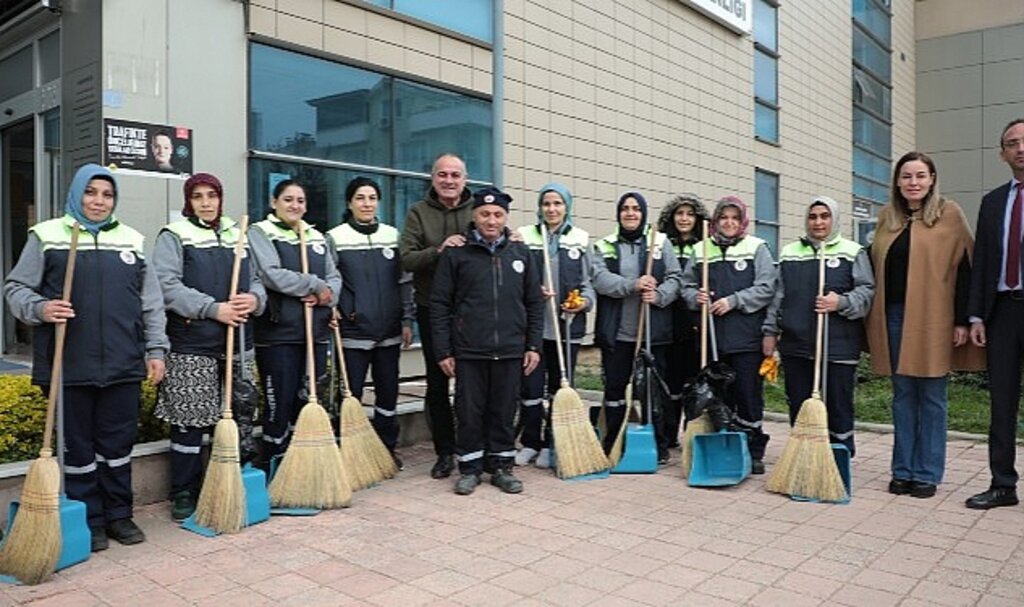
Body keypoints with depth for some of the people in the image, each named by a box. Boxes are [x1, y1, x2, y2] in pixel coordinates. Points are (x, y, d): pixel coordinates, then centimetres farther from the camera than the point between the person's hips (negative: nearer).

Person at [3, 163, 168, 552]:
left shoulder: (131, 240, 11)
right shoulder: (47, 236, 3)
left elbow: (150, 302, 11)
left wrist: (155, 349, 7)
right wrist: (39, 309, -17)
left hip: (123, 365, 2)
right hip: (70, 366, -2)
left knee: (118, 443, 10)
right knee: (78, 446, 6)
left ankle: (118, 515, 23)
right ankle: (89, 522, 19)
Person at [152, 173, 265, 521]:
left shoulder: (237, 236, 17)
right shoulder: (173, 237, 0)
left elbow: (256, 280, 17)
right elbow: (168, 287, -12)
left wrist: (254, 299, -6)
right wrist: (213, 309, -20)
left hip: (236, 342, 5)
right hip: (191, 344, -5)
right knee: (189, 420, -1)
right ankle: (183, 493, 12)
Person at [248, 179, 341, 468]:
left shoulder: (317, 237, 17)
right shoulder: (260, 233, 0)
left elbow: (334, 277, 11)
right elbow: (272, 274, -15)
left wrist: (325, 295, -11)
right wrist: (316, 286, -11)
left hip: (316, 333, 6)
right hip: (278, 333, -5)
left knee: (307, 402, 10)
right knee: (280, 404, -3)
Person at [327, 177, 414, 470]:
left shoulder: (393, 235, 8)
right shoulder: (335, 237, -1)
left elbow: (405, 281, 9)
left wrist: (407, 320, 6)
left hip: (389, 331, 3)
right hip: (353, 330, -3)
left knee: (388, 392, 11)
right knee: (351, 393, 2)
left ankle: (387, 449, 25)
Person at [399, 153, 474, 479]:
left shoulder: (478, 210, 6)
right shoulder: (418, 212, 3)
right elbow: (406, 259, -7)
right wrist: (438, 250, -21)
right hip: (432, 310, 0)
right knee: (437, 384, 8)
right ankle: (445, 452, 21)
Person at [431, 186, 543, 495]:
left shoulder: (521, 253, 8)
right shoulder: (455, 254, 0)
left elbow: (535, 303, 11)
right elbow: (439, 304, 0)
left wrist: (533, 345, 5)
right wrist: (443, 351, -4)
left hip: (510, 351, 2)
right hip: (469, 352, -2)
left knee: (504, 412, 10)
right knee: (469, 412, 5)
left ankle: (501, 466, 24)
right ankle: (470, 468, 20)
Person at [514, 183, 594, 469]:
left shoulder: (581, 240, 6)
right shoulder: (525, 237, 3)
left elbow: (587, 282, 9)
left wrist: (585, 301, -10)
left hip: (567, 326, 1)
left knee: (560, 388, 8)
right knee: (530, 388, 3)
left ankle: (551, 445, 21)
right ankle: (530, 443, 19)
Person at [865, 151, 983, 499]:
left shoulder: (949, 215, 0)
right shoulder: (887, 218, 12)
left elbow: (964, 268, -4)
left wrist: (962, 320, -10)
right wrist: (873, 318, 10)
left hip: (932, 318, -4)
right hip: (893, 316, 4)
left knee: (932, 398, 4)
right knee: (903, 396, 9)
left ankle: (927, 474, 13)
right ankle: (902, 471, 17)